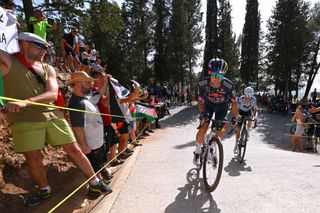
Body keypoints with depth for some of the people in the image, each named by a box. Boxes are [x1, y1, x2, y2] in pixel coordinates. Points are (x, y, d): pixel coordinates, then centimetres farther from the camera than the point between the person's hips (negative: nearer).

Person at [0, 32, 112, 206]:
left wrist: (25, 102, -21)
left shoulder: (48, 69, 9)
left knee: (74, 150, 5)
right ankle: (44, 190, 35)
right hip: (25, 121, -2)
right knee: (33, 160, 5)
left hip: (53, 117, 3)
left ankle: (95, 182, 21)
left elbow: (52, 94, -7)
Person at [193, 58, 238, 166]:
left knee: (220, 132, -3)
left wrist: (234, 117, -20)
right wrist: (202, 112, -31)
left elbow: (233, 102, -17)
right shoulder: (203, 84, -29)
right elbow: (200, 100, -16)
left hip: (221, 107, 1)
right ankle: (197, 152, 6)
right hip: (208, 105, 0)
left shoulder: (228, 86, -32)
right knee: (203, 129, -16)